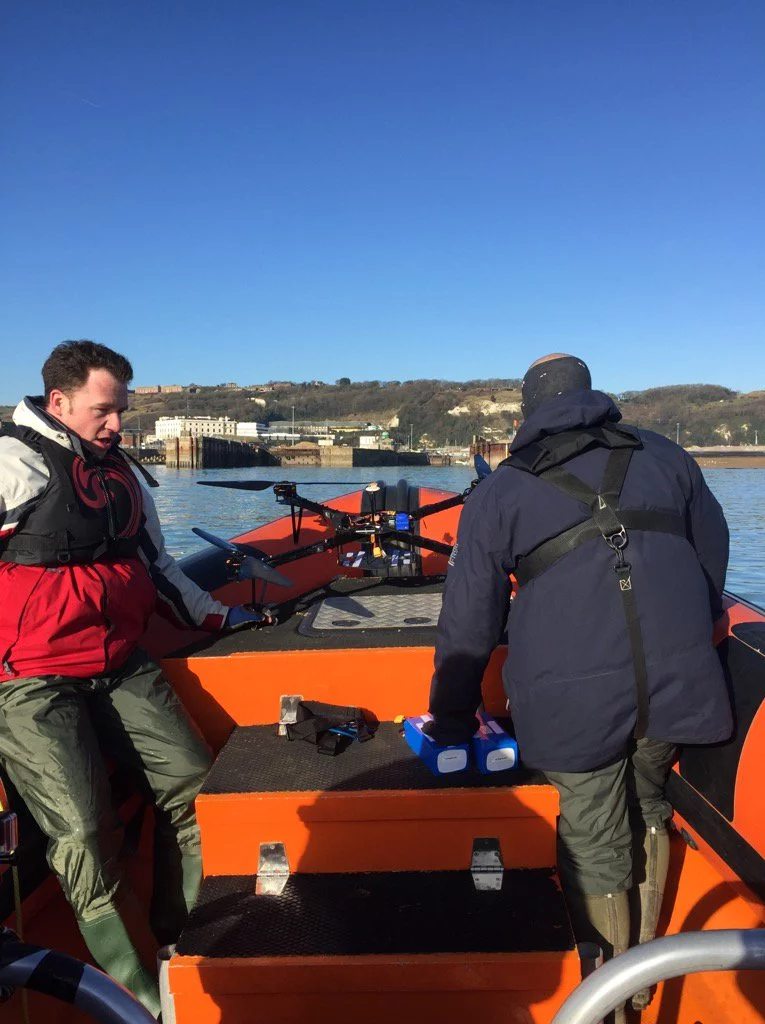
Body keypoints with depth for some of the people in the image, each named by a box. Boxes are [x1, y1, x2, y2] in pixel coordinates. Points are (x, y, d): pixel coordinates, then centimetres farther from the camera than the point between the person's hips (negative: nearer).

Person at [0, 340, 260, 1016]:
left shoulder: (120, 471, 16)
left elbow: (157, 566, 23)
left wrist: (216, 616, 22)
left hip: (122, 667, 7)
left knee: (193, 784, -1)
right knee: (84, 832, -13)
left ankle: (184, 946, 18)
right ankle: (138, 999, 2)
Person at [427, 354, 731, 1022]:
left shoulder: (498, 493, 6)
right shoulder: (665, 457, 14)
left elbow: (468, 620, 7)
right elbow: (714, 562, 23)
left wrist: (451, 720, 18)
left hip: (572, 700, -3)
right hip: (677, 683, 4)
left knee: (593, 842, 14)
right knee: (646, 812, 25)